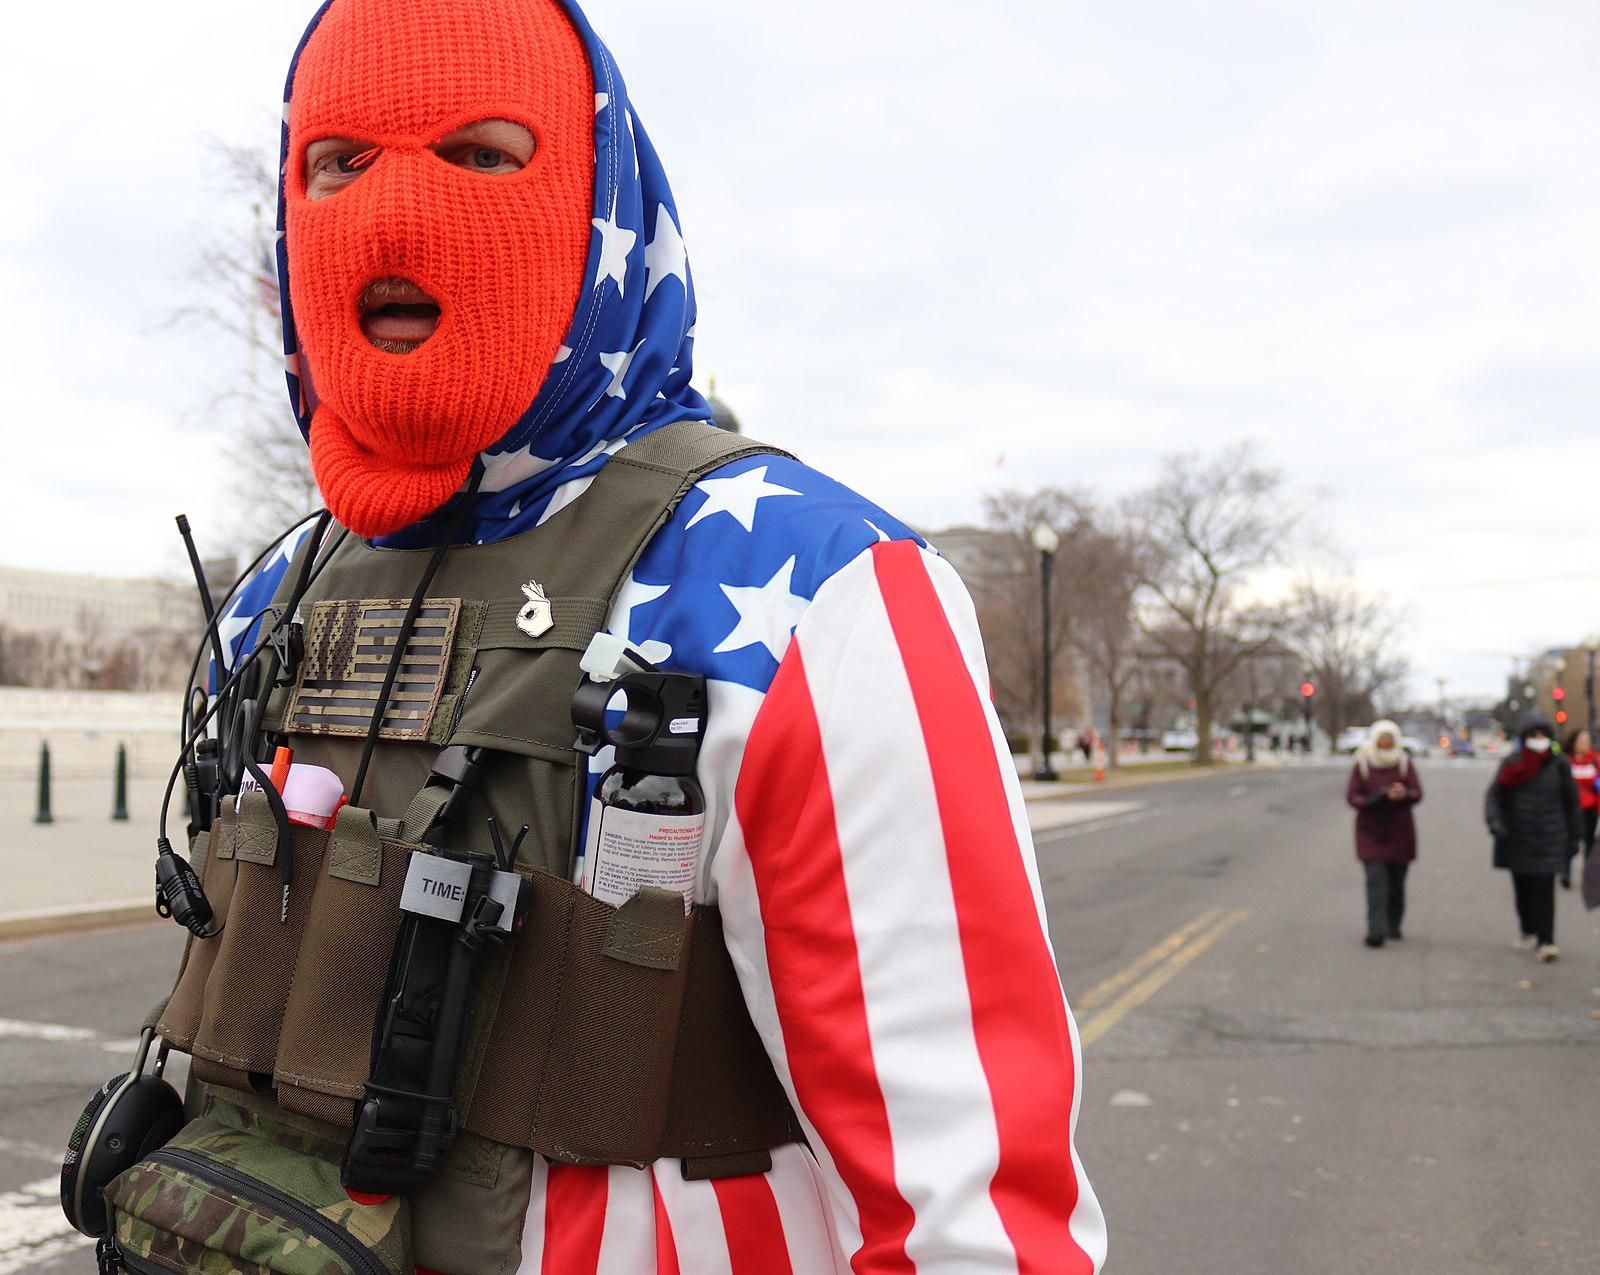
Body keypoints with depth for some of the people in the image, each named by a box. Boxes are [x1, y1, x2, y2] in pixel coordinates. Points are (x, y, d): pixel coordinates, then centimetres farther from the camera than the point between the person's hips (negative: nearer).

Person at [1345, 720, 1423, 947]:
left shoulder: (1404, 764, 3)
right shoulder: (1362, 765, 0)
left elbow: (1417, 793, -4)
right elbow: (1351, 796, -5)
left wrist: (1404, 794, -28)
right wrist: (1373, 801, -25)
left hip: (1400, 832, 2)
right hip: (1370, 833, -2)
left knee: (1396, 882, 8)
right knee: (1376, 880, -13)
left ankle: (1394, 926, 25)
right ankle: (1376, 931, -18)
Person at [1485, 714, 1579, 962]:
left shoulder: (1559, 765, 1)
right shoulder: (1512, 764, 0)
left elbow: (1571, 802, 8)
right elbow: (1494, 794, -5)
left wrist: (1575, 836, 7)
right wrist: (1495, 821, -22)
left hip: (1549, 839, -1)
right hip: (1518, 839, 1)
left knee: (1545, 889, -9)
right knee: (1522, 889, 10)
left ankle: (1545, 941, -10)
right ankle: (1529, 933, 29)